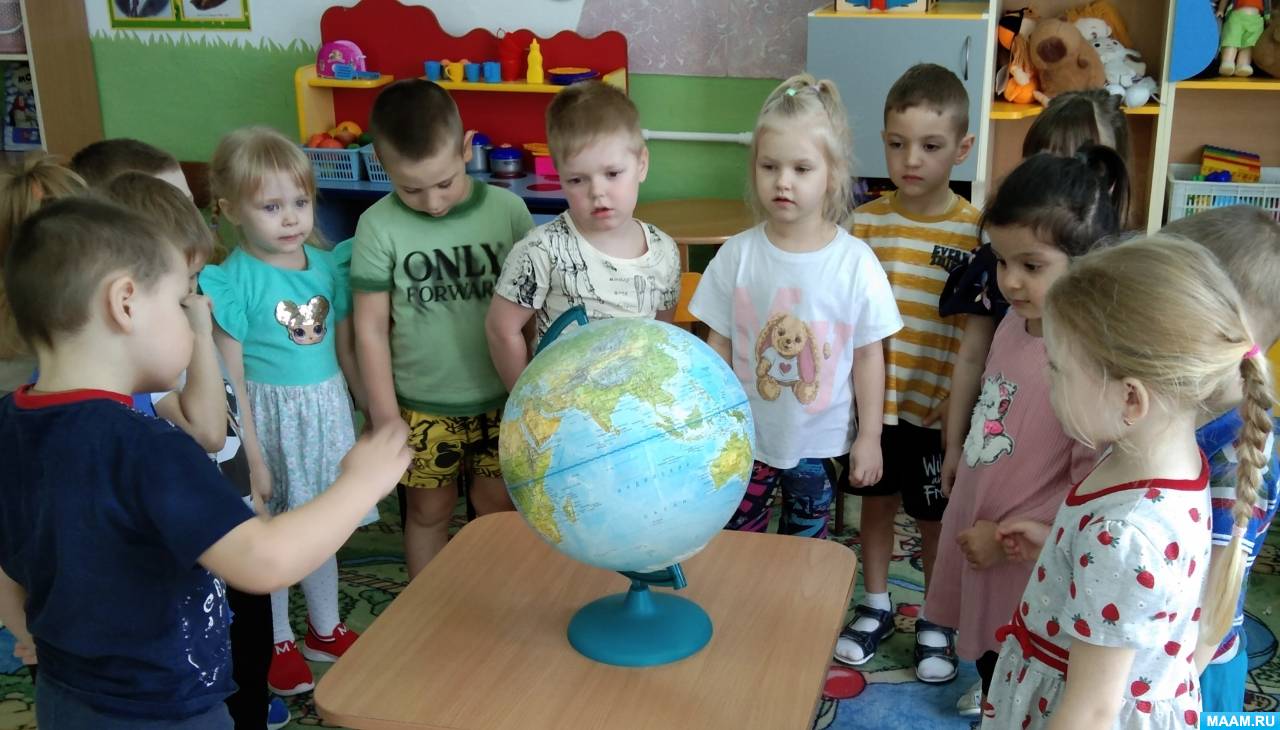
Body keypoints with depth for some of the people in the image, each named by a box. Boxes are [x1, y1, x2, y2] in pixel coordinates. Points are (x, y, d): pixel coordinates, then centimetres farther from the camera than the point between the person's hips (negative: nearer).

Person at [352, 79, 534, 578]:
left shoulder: (507, 209, -9)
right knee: (429, 509, 15)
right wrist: (385, 416, -4)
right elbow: (371, 328, -6)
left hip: (501, 398, 1)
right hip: (422, 404, -1)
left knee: (497, 506, 14)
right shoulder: (379, 227, -12)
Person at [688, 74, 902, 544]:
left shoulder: (855, 262, -13)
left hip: (818, 440, -1)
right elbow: (718, 345, -1)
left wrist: (869, 437, -1)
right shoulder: (737, 254, -10)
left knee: (807, 545, 17)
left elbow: (869, 355, -5)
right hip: (746, 435, 1)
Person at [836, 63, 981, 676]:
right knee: (877, 500, 18)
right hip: (876, 397, 2)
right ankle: (875, 607, 38)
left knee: (935, 516, 13)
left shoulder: (975, 232, -12)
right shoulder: (865, 222, -5)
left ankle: (935, 622, 34)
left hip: (939, 404, -2)